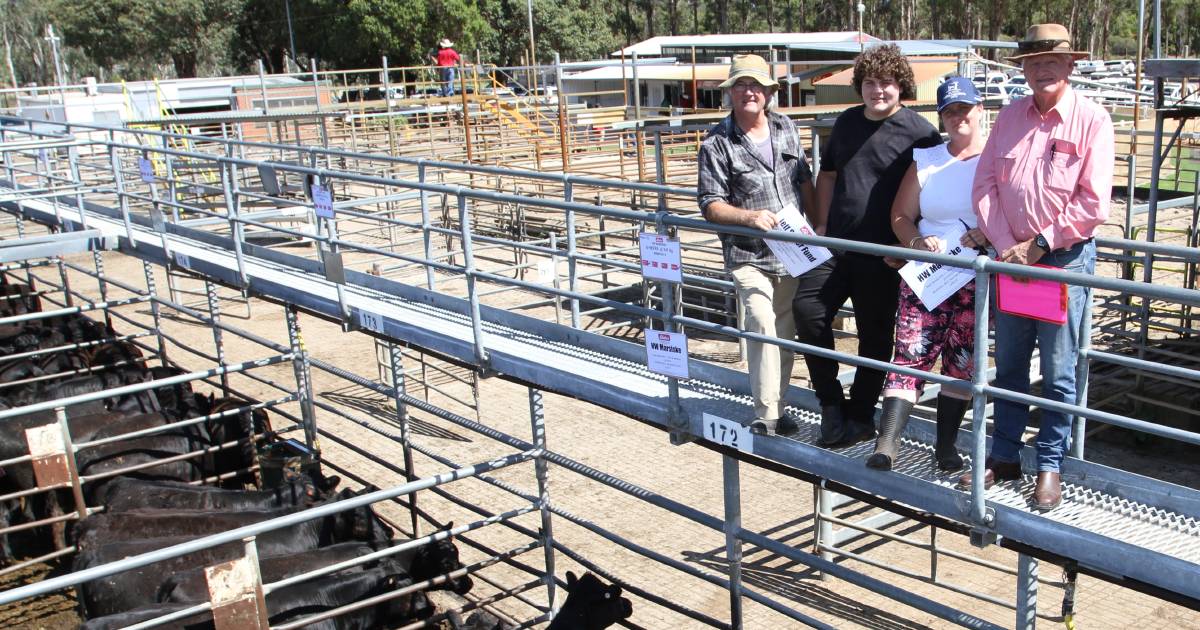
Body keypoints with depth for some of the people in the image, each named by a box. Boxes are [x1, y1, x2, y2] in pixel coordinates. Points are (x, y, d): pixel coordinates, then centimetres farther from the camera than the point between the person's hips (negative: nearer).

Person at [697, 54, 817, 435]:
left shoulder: (786, 128, 7)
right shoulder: (717, 143, -8)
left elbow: (805, 180, 16)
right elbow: (710, 204, -10)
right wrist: (749, 217, -24)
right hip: (748, 255, -5)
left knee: (786, 332, 13)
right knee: (763, 326, -19)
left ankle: (776, 409, 27)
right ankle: (766, 416, -11)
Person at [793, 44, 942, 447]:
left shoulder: (919, 133, -7)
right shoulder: (847, 123, 10)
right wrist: (822, 223, 11)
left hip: (883, 252, -5)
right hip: (837, 243, 5)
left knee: (875, 335, 6)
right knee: (807, 309, -9)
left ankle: (860, 417, 21)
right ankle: (831, 404, 6)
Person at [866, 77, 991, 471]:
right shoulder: (926, 161, 11)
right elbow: (900, 215, 11)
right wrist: (916, 242, -8)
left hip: (976, 280, -1)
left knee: (961, 362, 8)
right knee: (910, 354, -8)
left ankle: (945, 445, 20)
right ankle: (885, 446, -13)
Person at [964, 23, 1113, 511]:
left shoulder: (1091, 119, -5)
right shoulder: (1009, 118, 8)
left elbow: (1093, 203, -11)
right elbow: (985, 186, 3)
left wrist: (1040, 244, -13)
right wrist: (1006, 246, -9)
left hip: (1065, 258, -4)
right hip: (1011, 257, 4)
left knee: (1058, 373, 3)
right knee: (1008, 365, 12)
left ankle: (1050, 465, 15)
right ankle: (1005, 456, 24)